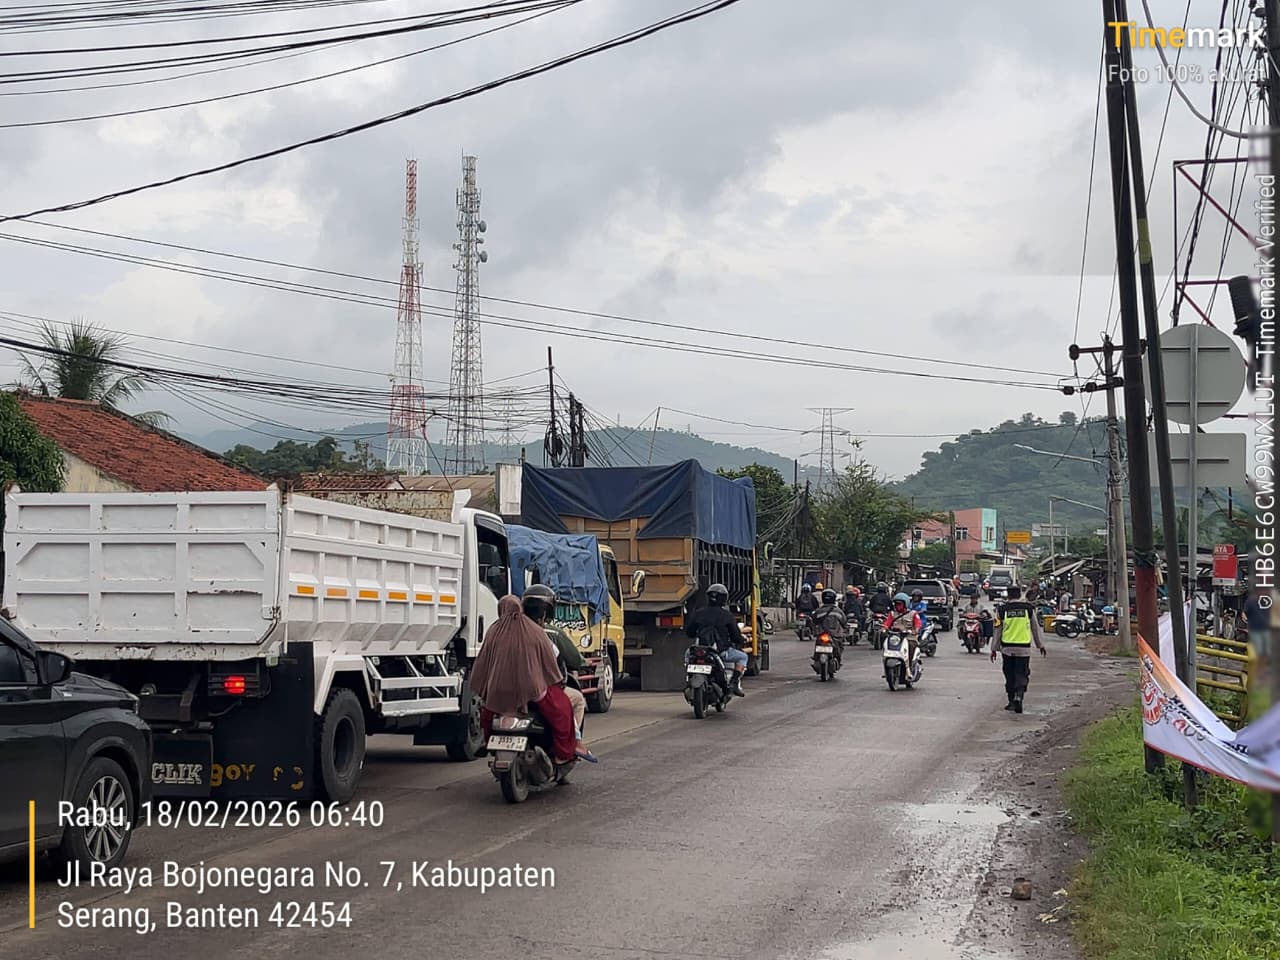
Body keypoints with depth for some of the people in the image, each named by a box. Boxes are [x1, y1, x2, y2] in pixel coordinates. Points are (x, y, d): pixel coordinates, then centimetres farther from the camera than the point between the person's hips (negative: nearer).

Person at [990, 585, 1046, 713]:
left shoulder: (1003, 610, 0)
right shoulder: (1028, 608, 0)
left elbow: (998, 630, 4)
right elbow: (1035, 628, 9)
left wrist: (994, 649, 11)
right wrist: (1040, 645, 20)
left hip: (1007, 648, 1)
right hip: (1024, 648, -1)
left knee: (1010, 675, 11)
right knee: (1022, 674, 3)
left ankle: (1012, 702, 15)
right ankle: (1019, 696, -19)